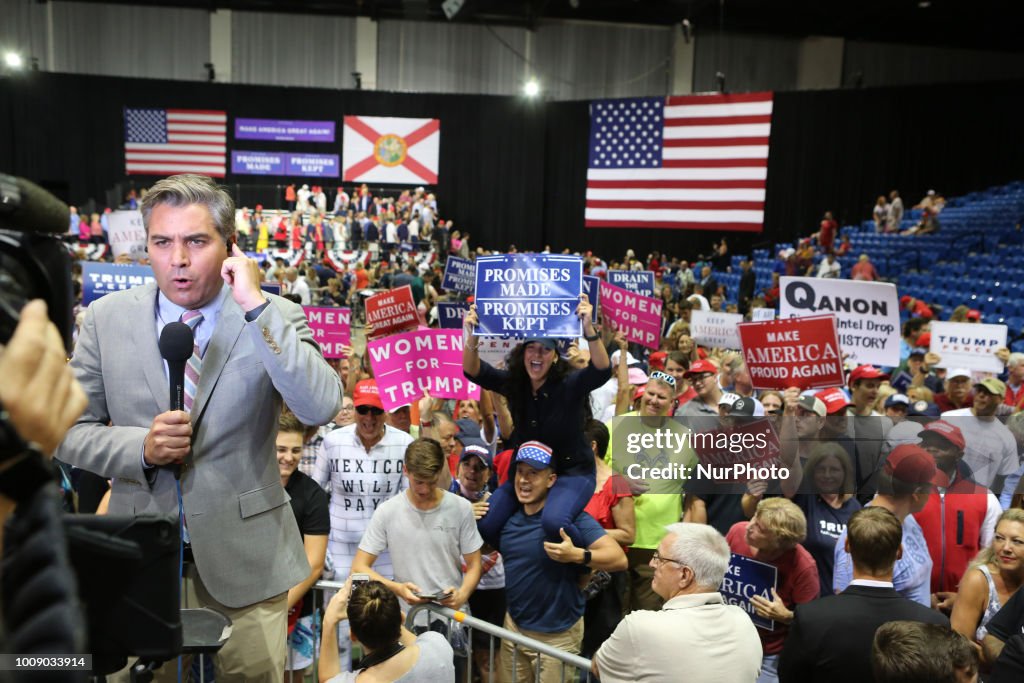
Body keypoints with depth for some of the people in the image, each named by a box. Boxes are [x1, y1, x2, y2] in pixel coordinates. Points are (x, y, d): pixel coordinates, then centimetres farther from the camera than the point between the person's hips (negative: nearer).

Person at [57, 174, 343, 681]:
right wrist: (141, 447, -17)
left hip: (245, 560, -1)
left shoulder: (275, 317, -8)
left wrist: (256, 306, -25)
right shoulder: (106, 318, -1)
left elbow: (322, 409, -24)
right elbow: (71, 431, 4)